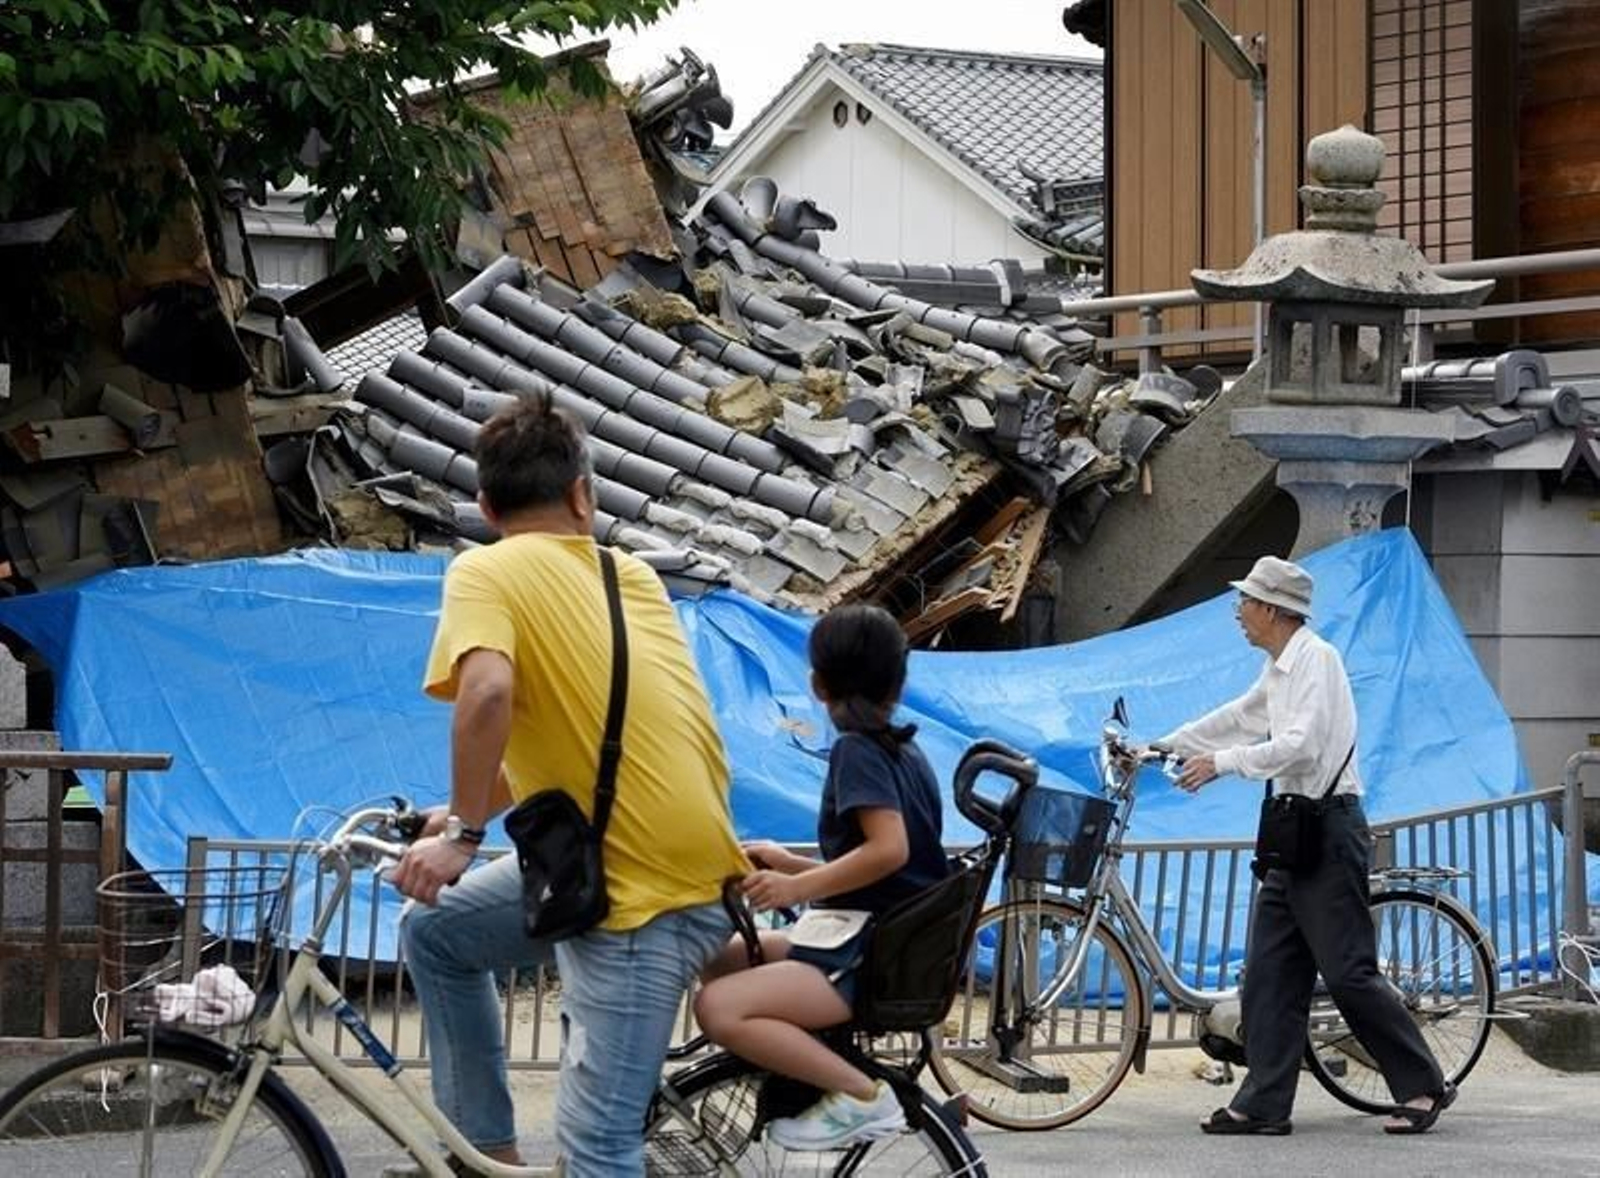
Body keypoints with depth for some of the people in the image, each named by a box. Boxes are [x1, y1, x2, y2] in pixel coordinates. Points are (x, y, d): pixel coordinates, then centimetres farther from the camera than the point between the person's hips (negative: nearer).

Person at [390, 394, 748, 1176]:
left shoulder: (486, 571, -6)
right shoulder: (634, 577, 15)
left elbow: (488, 691, -25)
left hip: (646, 893, -8)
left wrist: (463, 833, -16)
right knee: (436, 932, 22)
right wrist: (468, 815, 25)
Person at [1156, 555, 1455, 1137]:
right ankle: (1264, 1104, 7)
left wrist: (1223, 762, -18)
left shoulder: (1316, 658, -13)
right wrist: (1162, 749, 32)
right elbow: (1235, 718, 30)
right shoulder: (1280, 669, 17)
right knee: (1270, 976, 6)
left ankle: (1424, 1086, 1)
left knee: (1348, 974, -8)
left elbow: (1301, 746, -23)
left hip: (1329, 832, -10)